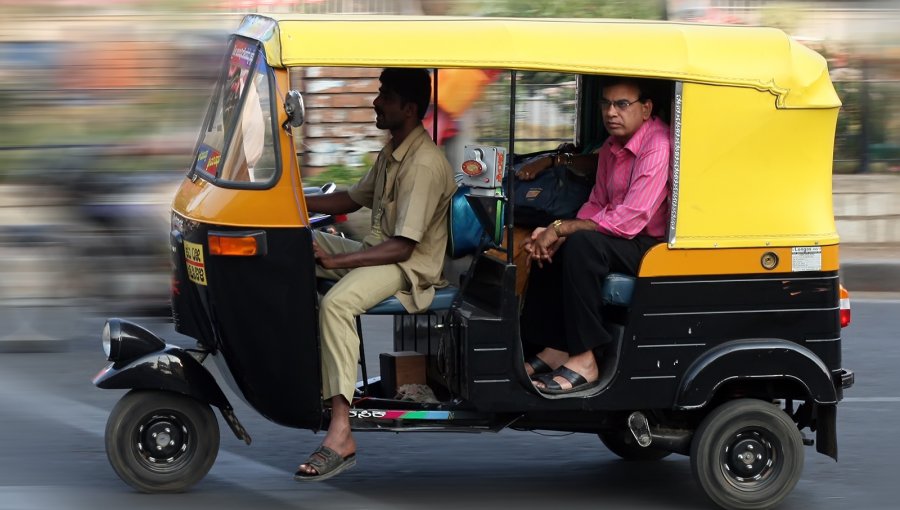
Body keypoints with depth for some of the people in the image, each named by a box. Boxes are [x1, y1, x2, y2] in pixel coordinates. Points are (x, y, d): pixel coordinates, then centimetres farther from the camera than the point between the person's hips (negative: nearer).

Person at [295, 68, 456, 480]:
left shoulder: (425, 165, -20)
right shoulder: (391, 152, 12)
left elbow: (402, 247, -25)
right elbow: (351, 200, 26)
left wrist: (333, 261, -29)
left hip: (409, 266, -10)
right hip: (377, 250, 10)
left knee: (336, 303, -36)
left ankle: (341, 436, -41)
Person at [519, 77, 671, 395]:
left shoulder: (657, 146, -21)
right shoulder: (614, 144, 11)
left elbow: (629, 222, -26)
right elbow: (597, 204, 16)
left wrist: (561, 229, -20)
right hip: (620, 240, 10)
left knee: (581, 244, -30)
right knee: (549, 248, 5)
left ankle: (584, 361, -29)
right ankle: (555, 349, 3)